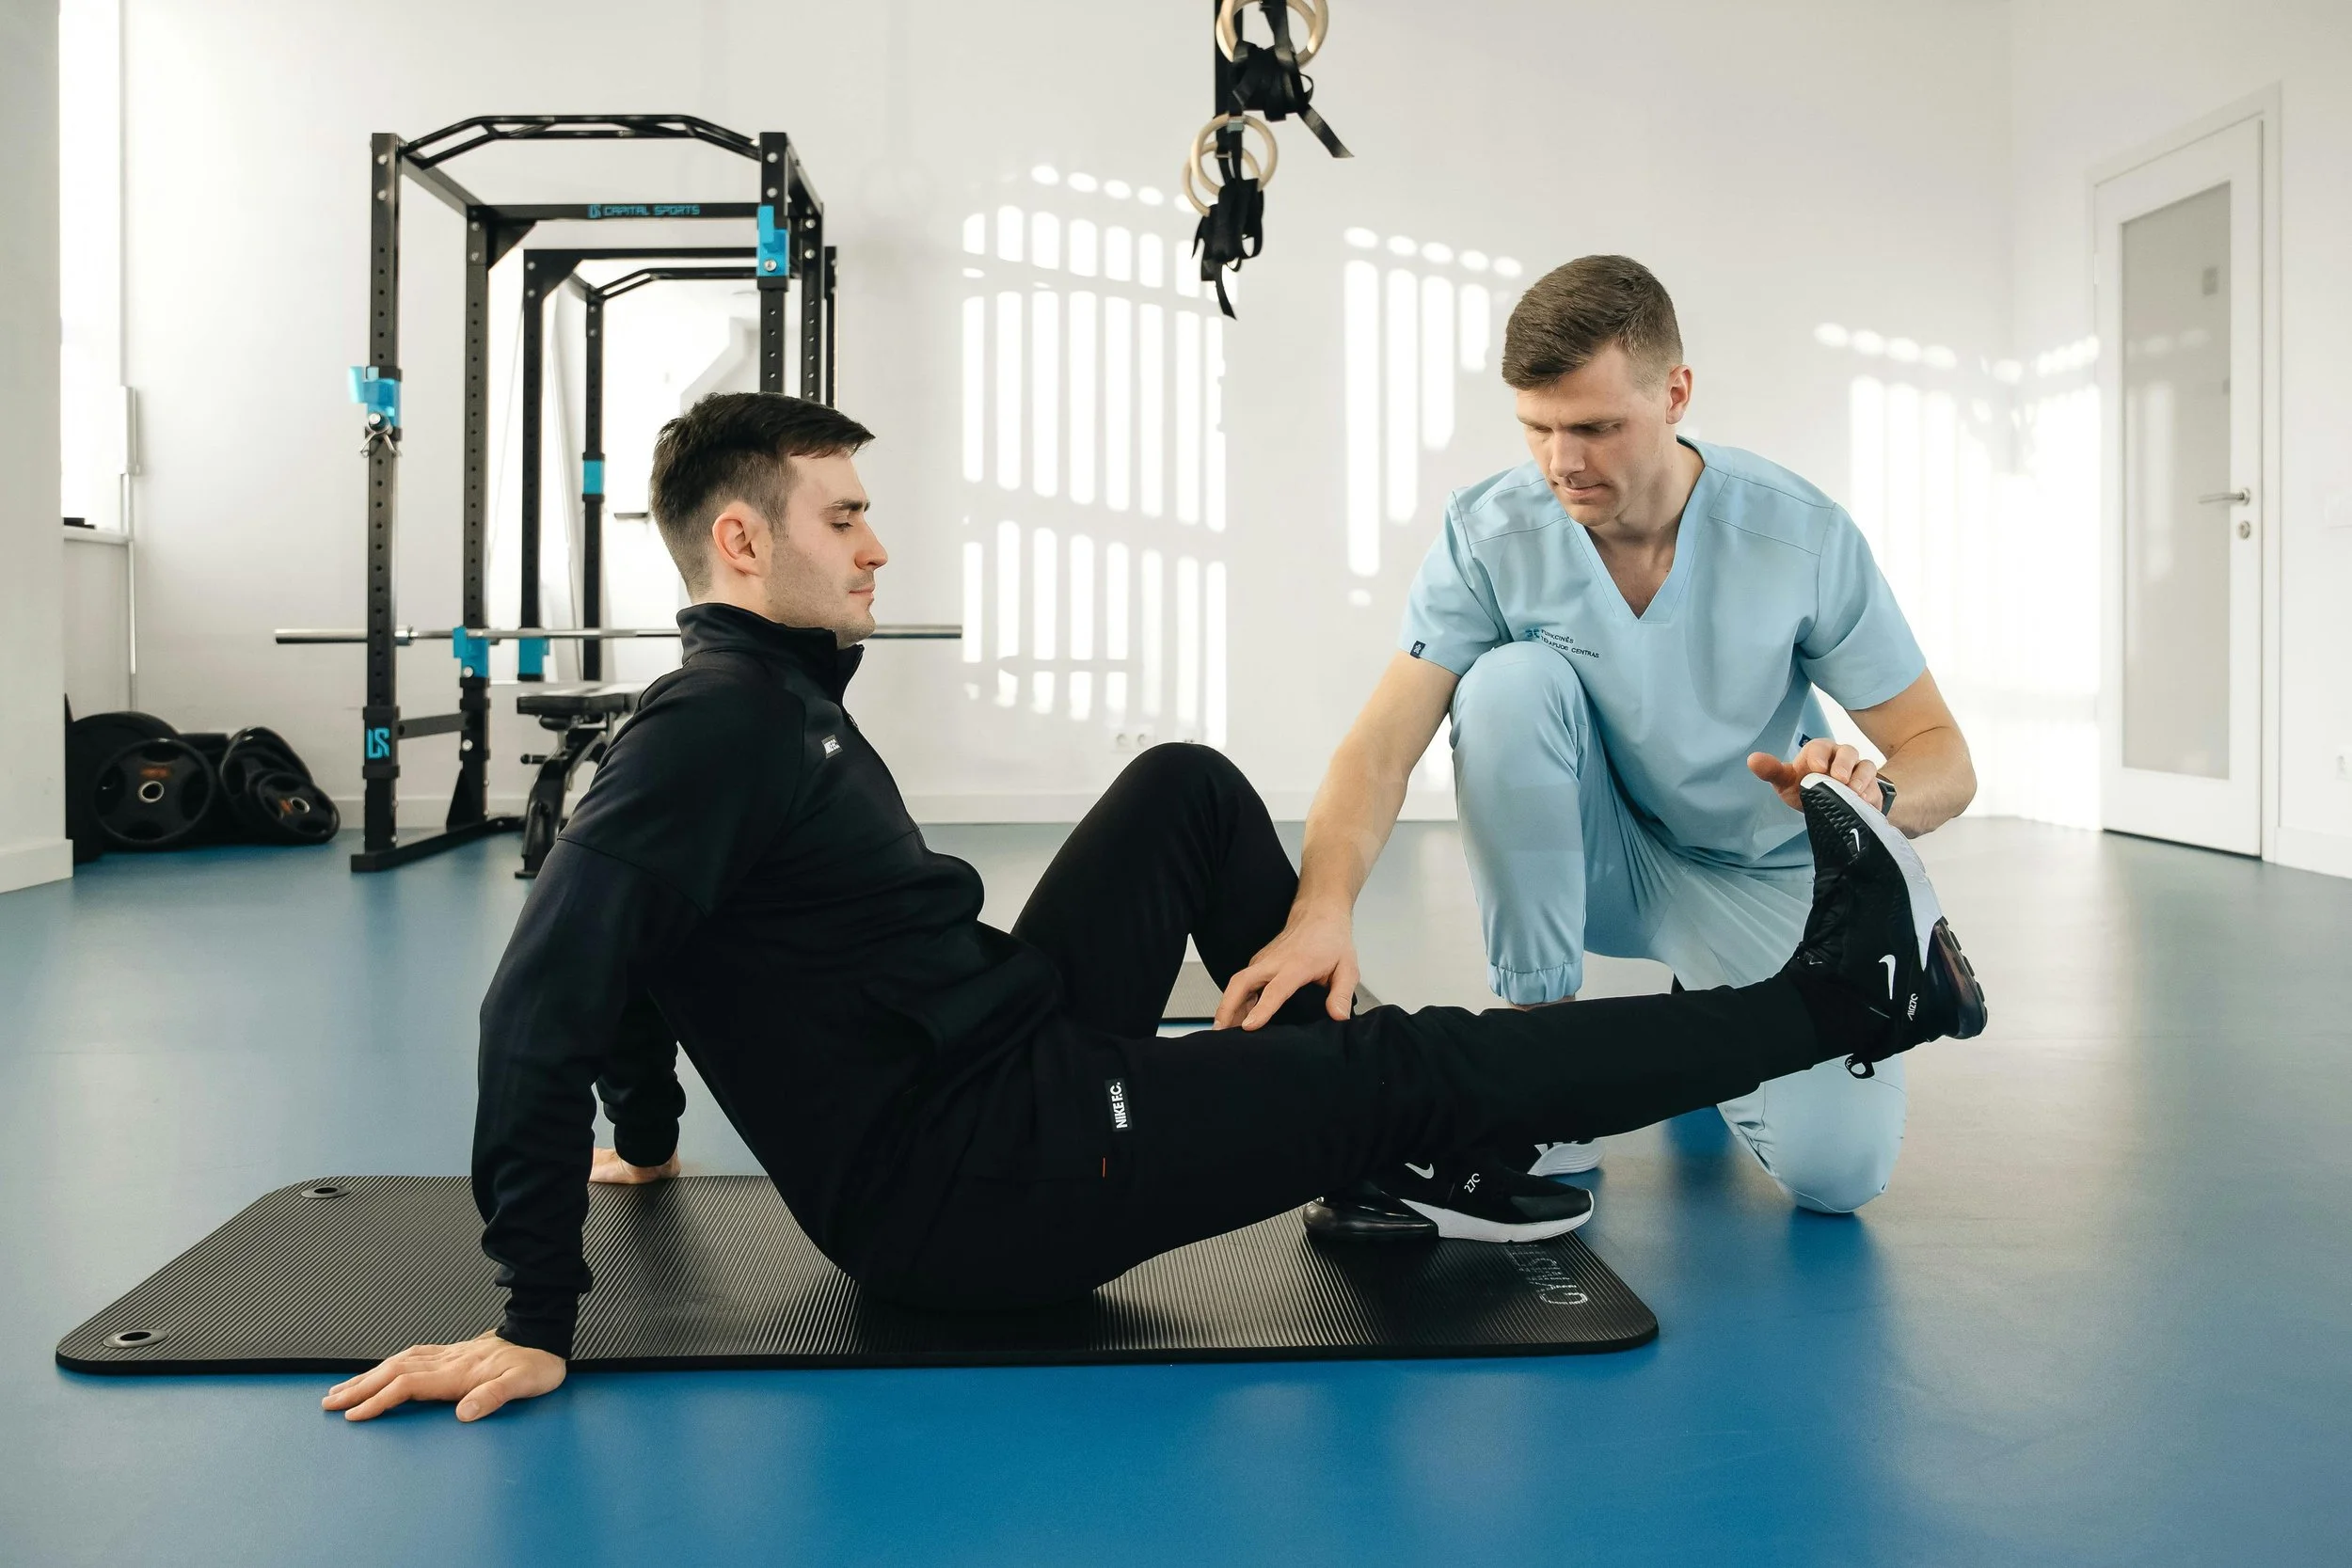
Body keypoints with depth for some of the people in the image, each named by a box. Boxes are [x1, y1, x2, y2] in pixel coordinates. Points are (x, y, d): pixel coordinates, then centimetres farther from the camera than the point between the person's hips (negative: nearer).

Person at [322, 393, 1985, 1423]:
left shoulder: (778, 704, 12)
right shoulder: (711, 731, -19)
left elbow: (657, 955, 24)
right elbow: (541, 1001, -27)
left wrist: (648, 1141, 34)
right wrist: (536, 1319, -26)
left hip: (1009, 1077, 10)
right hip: (974, 1194, -10)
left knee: (1189, 789, 12)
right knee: (1414, 1061, -10)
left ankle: (1379, 1165, 13)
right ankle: (1848, 995, 2)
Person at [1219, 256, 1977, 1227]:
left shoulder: (1803, 537, -18)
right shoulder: (1489, 536, -18)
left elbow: (1942, 756, -12)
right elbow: (1383, 743, -27)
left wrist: (1875, 793, -37)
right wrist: (1324, 908, -46)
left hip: (1758, 873, 0)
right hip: (1595, 855, 1)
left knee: (1836, 1168, -22)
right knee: (1512, 679, -30)